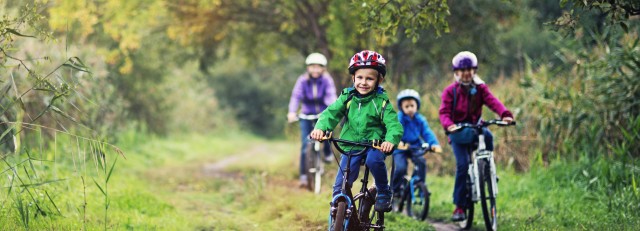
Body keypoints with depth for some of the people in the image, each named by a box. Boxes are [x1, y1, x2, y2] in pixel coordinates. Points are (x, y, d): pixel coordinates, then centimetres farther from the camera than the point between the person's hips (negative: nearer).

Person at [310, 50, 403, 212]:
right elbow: (331, 113, -8)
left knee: (374, 160, -34)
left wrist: (390, 140, -38)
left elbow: (394, 124, -16)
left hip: (374, 145, -2)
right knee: (340, 186, -9)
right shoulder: (347, 98, 1)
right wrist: (320, 128, -29)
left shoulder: (381, 101, -7)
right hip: (350, 146, 2)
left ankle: (384, 193, -10)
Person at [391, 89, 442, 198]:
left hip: (415, 148, 3)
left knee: (421, 162, -24)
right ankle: (394, 189, 1)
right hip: (400, 149, -3)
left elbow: (427, 133, -6)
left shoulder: (420, 120, 2)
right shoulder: (398, 118, -9)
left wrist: (434, 144, -25)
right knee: (401, 168, -21)